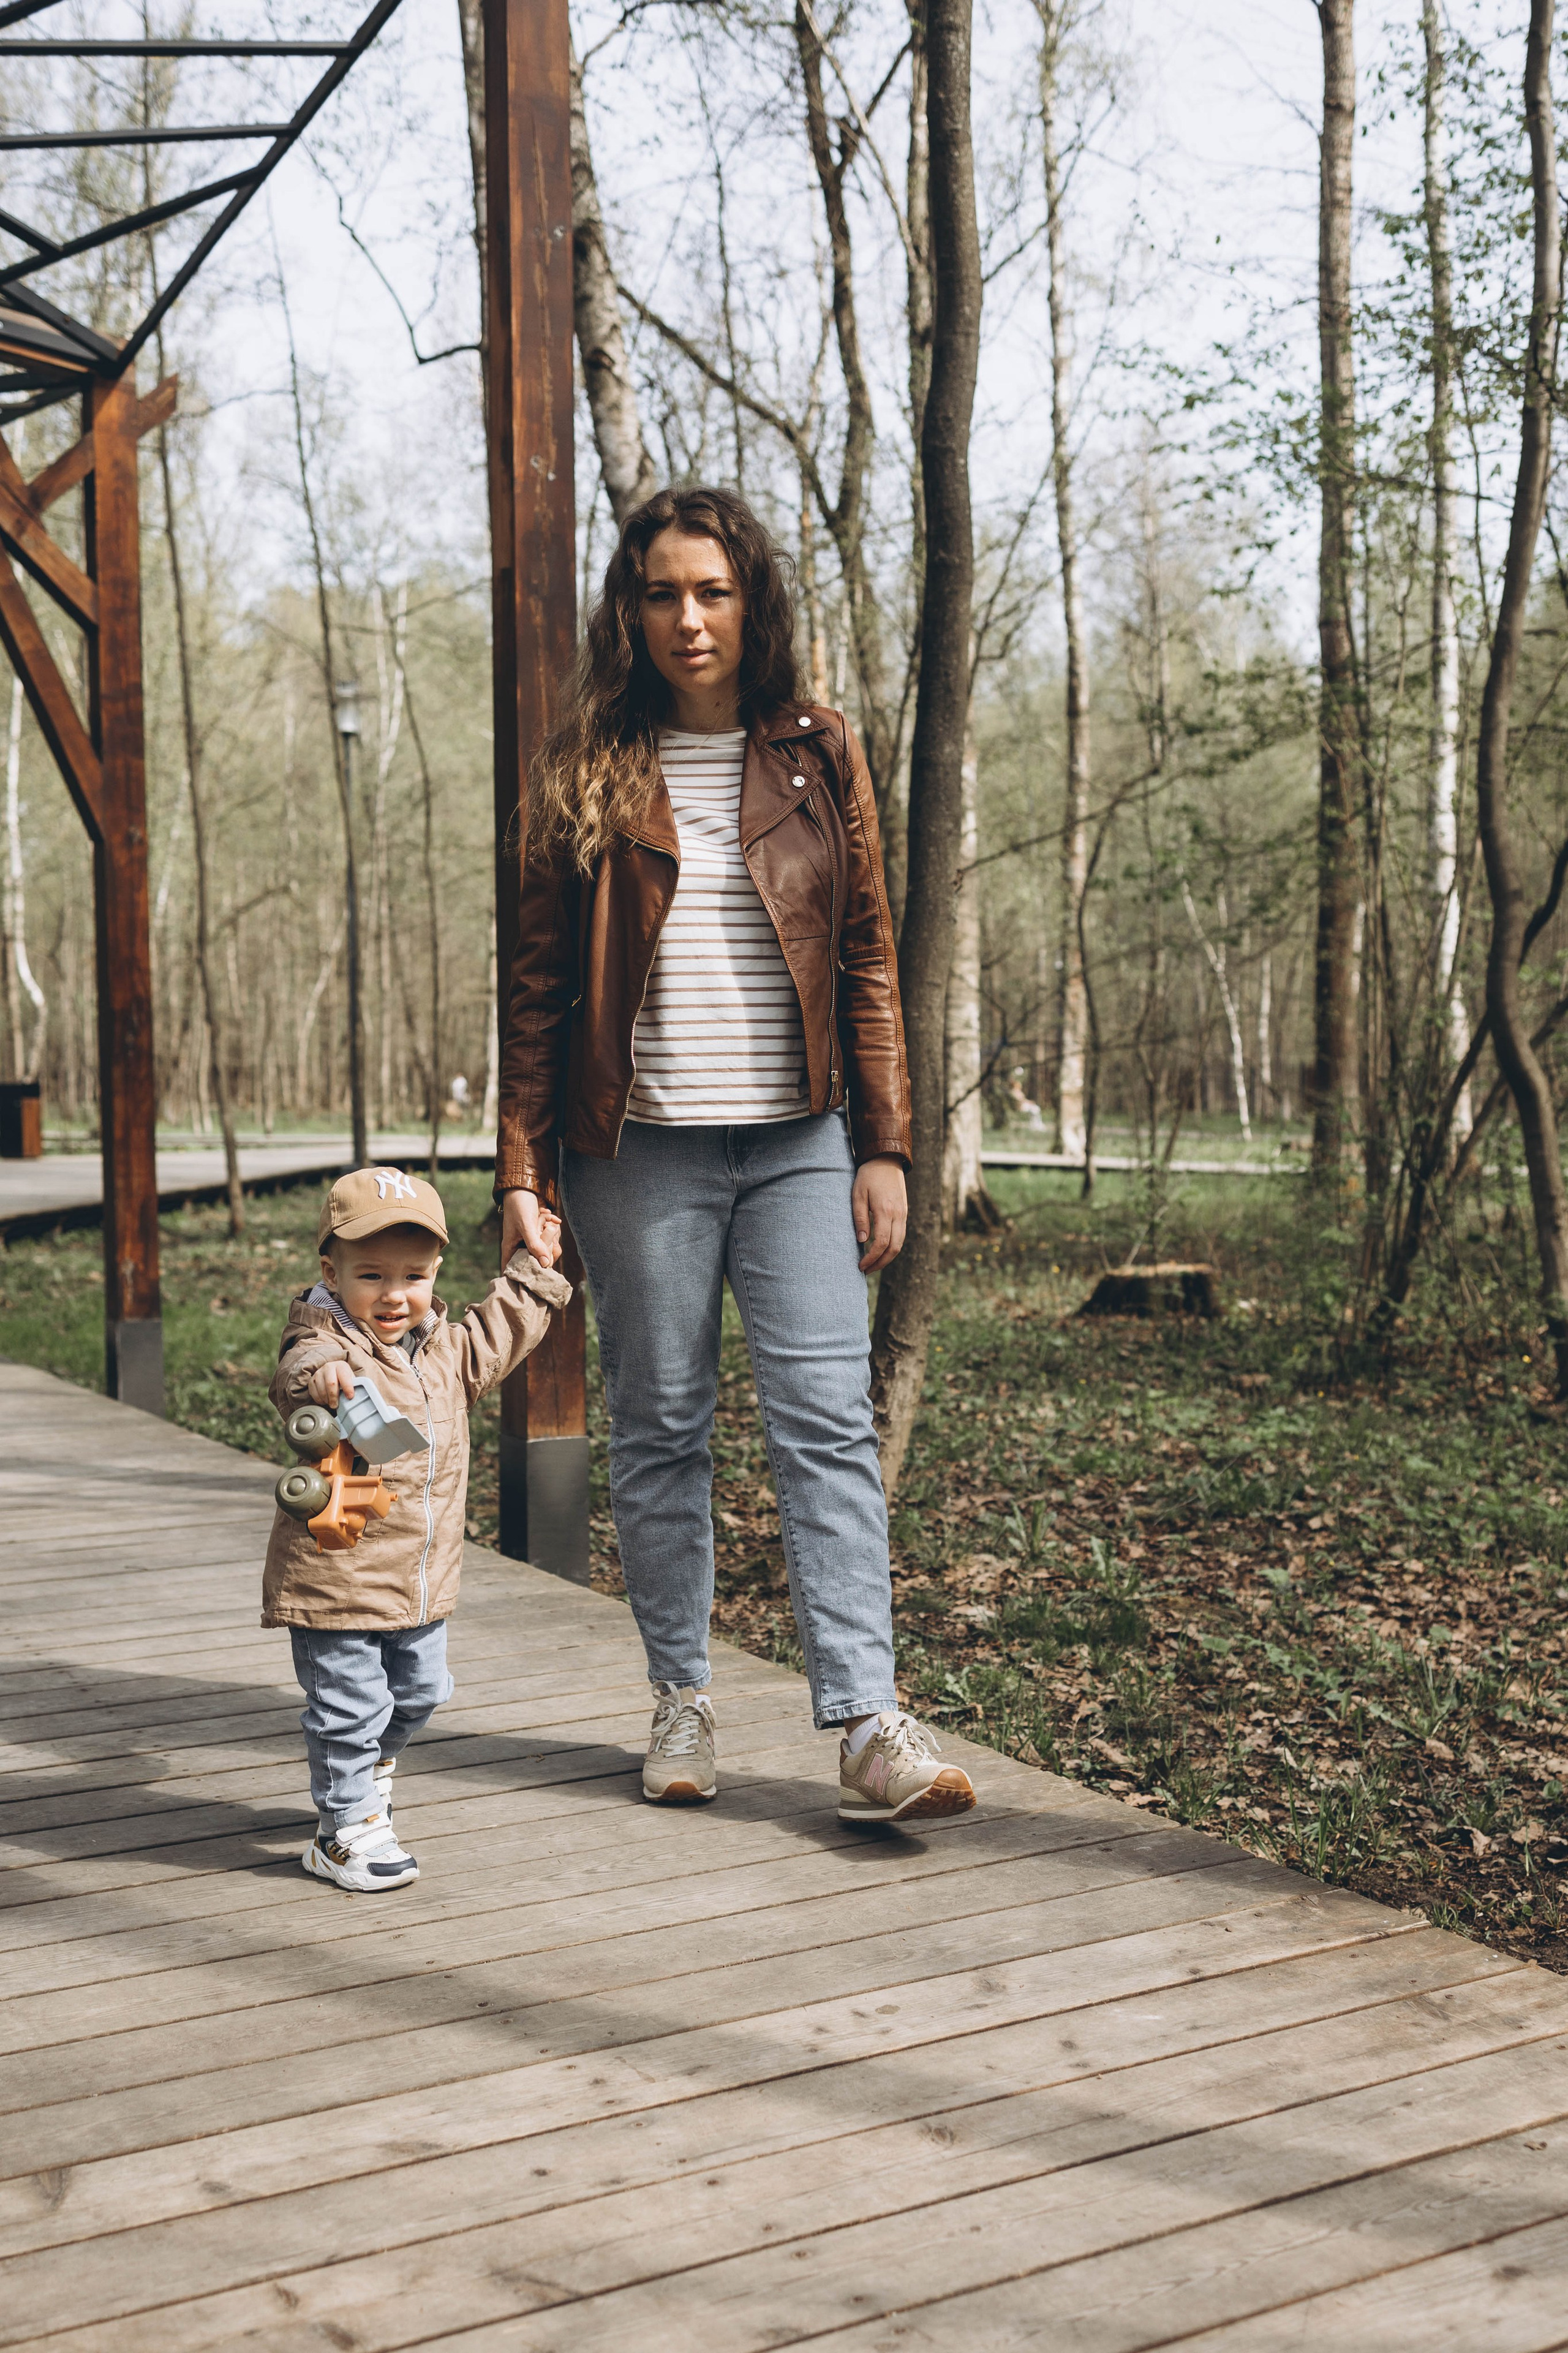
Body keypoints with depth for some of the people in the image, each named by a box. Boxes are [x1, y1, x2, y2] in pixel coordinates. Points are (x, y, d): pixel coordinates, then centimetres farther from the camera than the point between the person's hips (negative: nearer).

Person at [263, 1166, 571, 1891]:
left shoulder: (447, 1353, 6)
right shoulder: (326, 1344, -18)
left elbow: (501, 1329, 25)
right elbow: (298, 1372, -41)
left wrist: (534, 1268, 25)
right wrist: (319, 1377, -63)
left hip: (424, 1580, 8)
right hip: (336, 1578, -8)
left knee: (418, 1694, 23)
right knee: (348, 1707, 0)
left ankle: (368, 1770, 49)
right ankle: (345, 1828, 15)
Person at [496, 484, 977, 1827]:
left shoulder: (818, 756, 7)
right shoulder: (589, 771, 5)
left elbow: (867, 963, 8)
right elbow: (542, 985, 4)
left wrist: (885, 1148, 1)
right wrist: (526, 1172, -2)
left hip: (800, 1145, 0)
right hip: (641, 1149, 0)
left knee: (827, 1418, -7)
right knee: (659, 1429, 6)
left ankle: (867, 1727, -7)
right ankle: (682, 1700, 20)